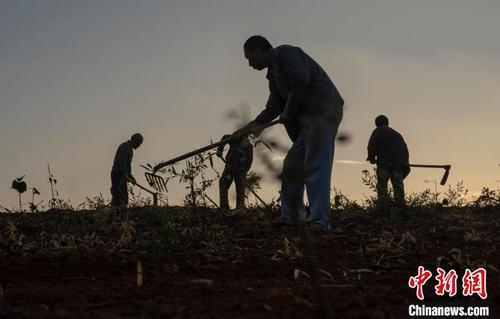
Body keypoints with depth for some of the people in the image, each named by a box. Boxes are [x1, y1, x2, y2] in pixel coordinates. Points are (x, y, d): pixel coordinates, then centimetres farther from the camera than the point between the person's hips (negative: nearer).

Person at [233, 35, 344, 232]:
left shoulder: (284, 53, -4)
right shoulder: (273, 75, 25)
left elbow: (301, 80, -19)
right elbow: (273, 108, 26)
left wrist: (288, 112, -8)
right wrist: (249, 127, 17)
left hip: (323, 111, -10)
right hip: (307, 118, 10)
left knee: (316, 166, -16)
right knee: (292, 165, 10)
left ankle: (320, 221, -20)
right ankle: (289, 217, 14)